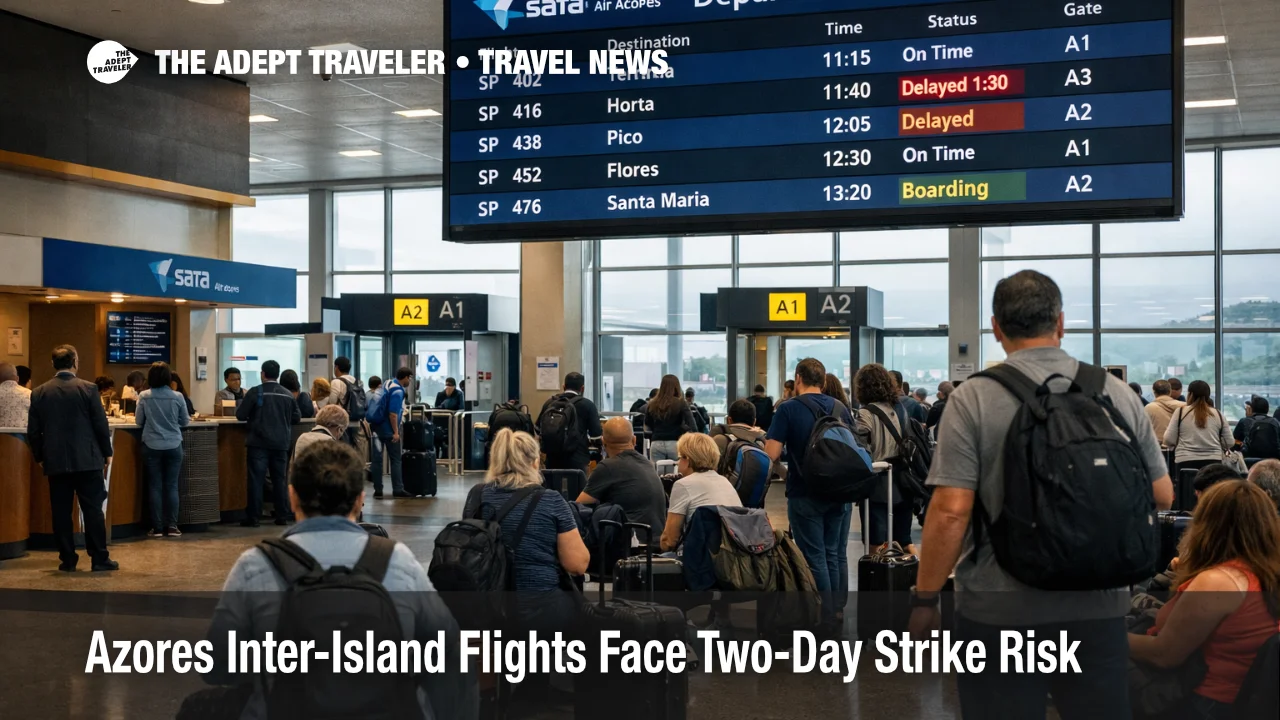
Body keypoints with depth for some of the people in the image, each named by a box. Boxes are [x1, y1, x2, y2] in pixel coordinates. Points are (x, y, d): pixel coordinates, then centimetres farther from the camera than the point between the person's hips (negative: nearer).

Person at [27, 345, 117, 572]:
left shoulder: (39, 393, 2)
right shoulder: (88, 388, -7)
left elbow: (33, 431, 5)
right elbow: (101, 425, -5)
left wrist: (40, 457, 17)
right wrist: (105, 454, 6)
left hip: (55, 462, 2)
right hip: (87, 460, -2)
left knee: (61, 511, 7)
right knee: (93, 510, 2)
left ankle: (67, 560, 8)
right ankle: (100, 559, 3)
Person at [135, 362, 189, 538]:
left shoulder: (144, 396, -4)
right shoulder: (177, 397, -5)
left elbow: (138, 422, 4)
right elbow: (185, 422, 5)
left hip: (152, 446, 0)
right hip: (173, 446, 0)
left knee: (155, 486, 5)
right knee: (172, 485, 5)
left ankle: (157, 527, 6)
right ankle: (172, 526, 3)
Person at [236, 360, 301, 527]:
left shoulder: (255, 392, -7)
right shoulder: (288, 394, 3)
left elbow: (240, 415, -4)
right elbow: (296, 418, 10)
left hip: (259, 443, -3)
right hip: (281, 444, 3)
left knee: (256, 480, -1)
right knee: (280, 480, 10)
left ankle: (253, 518, -1)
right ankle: (282, 516, 12)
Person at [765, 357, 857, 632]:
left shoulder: (788, 409, -10)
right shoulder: (841, 409, 4)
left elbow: (772, 454, -14)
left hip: (806, 494, -4)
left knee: (815, 557, 2)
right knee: (836, 554, 13)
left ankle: (824, 617, 5)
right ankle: (838, 611, 18)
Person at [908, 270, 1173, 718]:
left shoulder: (973, 398, -9)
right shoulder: (1118, 393, 1)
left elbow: (951, 512, -14)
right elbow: (1162, 496, 8)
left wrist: (925, 600, -4)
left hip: (1002, 609, -3)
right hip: (1099, 606, 3)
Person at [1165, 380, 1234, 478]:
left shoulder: (1181, 412, 1)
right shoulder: (1218, 414, 8)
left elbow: (1169, 440, -1)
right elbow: (1229, 442, 10)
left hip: (1186, 462, -2)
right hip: (1213, 462, 2)